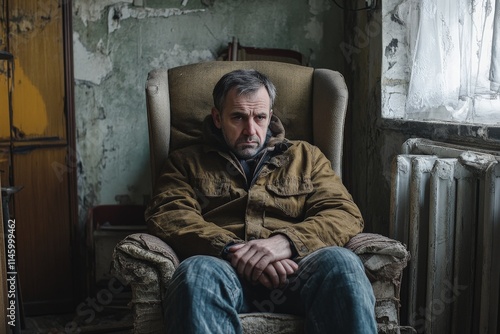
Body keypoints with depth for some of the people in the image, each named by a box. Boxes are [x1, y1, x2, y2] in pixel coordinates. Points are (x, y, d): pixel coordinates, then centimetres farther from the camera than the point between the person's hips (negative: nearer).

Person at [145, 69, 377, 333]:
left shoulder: (306, 156, 24)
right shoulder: (187, 162, 22)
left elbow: (345, 214, 10)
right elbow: (166, 215, 4)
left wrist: (286, 241, -11)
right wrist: (230, 248, -14)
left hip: (293, 269, 1)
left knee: (340, 261, -33)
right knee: (197, 271, -37)